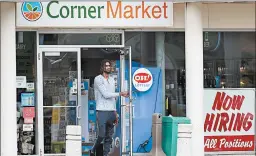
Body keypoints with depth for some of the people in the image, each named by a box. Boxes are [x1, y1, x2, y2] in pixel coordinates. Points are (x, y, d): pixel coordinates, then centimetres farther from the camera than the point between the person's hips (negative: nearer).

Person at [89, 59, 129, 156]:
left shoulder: (112, 80, 18)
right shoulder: (98, 79, -4)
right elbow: (106, 94, -12)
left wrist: (115, 113, 16)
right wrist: (120, 94, -9)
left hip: (111, 111, 6)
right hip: (102, 111, -6)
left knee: (109, 137, 3)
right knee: (102, 135, -9)